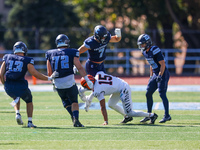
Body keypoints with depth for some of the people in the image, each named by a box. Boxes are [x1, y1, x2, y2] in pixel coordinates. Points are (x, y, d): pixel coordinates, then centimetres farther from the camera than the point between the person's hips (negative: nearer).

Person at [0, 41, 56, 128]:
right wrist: (49, 78, 11)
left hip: (8, 88, 3)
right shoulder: (27, 60, 1)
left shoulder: (7, 58, 10)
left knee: (16, 98, 36)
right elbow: (35, 74, -2)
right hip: (21, 87, -3)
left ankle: (17, 113, 13)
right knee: (29, 101, 26)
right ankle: (30, 122, 16)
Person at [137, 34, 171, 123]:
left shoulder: (155, 50, -19)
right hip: (155, 74, 9)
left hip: (163, 74, -9)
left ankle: (167, 115, -9)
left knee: (162, 94, -13)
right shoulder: (145, 52, 8)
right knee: (148, 93, 7)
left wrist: (160, 76, -23)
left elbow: (163, 64, -19)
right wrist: (151, 76, 19)